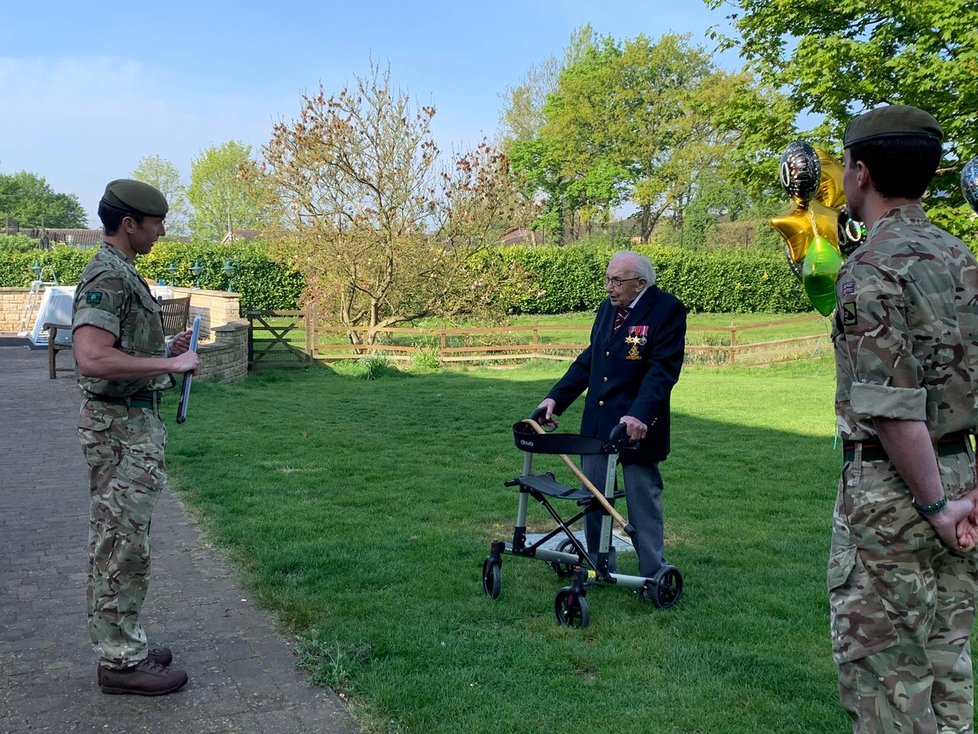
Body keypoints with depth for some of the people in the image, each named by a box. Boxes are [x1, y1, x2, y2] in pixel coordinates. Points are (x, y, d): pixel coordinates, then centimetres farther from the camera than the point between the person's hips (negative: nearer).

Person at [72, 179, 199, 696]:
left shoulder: (121, 273, 15)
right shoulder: (108, 277, -18)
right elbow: (93, 359, -29)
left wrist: (165, 350, 11)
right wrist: (171, 363, -22)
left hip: (133, 424, 10)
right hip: (121, 427, -10)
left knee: (116, 544, 16)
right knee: (124, 547, -3)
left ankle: (119, 643, 26)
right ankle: (120, 660, 7)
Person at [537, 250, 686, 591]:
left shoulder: (667, 310, -11)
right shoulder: (607, 308, 10)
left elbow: (662, 370, -18)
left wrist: (640, 415, -29)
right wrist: (556, 398, 8)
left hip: (637, 426, -7)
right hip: (597, 422, 7)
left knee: (643, 499, 4)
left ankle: (653, 574, 18)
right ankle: (599, 566, 27)